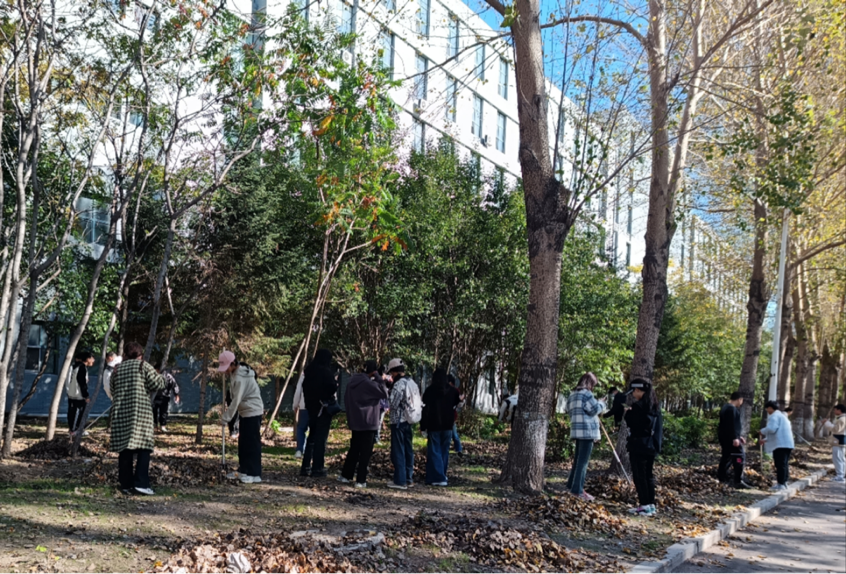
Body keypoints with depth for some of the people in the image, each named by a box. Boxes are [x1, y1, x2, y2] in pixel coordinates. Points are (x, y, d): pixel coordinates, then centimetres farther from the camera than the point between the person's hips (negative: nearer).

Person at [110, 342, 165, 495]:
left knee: (124, 449, 7)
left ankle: (125, 484, 8)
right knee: (143, 447, -3)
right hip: (140, 411, -5)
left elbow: (112, 391, 18)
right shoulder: (143, 365, 0)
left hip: (120, 412, 5)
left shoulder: (117, 369, 14)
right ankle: (140, 483, -12)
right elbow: (158, 384, -7)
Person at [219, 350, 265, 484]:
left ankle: (254, 474, -3)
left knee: (252, 443, -7)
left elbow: (236, 400, -24)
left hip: (253, 412, -10)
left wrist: (226, 417, -19)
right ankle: (243, 471, 19)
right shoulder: (235, 373, 7)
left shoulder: (241, 377, -22)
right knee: (242, 443, 12)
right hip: (245, 412, 10)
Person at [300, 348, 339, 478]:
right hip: (324, 407, -7)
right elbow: (332, 388, -17)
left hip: (311, 406, 7)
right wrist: (335, 381, 1)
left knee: (312, 436, 15)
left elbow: (305, 388, 14)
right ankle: (317, 468, -1)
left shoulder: (309, 371, 6)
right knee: (321, 438, -1)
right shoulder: (326, 372, -15)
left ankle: (305, 467, 14)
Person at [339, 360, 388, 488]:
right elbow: (384, 393, -14)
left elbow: (346, 399, 16)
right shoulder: (369, 383, -17)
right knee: (365, 452, -1)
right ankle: (360, 481, -1)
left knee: (354, 449, 18)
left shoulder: (352, 382, 8)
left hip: (354, 422, 7)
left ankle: (346, 475, 22)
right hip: (368, 423, -7)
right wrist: (378, 378, -11)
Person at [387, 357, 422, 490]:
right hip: (409, 421, 8)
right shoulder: (413, 383, 9)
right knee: (408, 450, 14)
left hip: (399, 421, -8)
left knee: (398, 451, -2)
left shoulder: (399, 385, -17)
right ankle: (409, 479, 21)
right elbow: (418, 403, 12)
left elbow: (393, 404, -19)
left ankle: (400, 481, 0)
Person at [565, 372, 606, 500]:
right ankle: (577, 489, -5)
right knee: (583, 460, -6)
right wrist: (602, 404, 6)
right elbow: (595, 409, -12)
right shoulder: (586, 393, -12)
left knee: (578, 458, 19)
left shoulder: (573, 394, 17)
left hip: (577, 430, 9)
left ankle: (572, 484, 25)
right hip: (587, 430, -9)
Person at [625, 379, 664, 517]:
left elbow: (632, 424, -12)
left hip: (639, 446, -8)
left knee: (639, 475, -3)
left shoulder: (638, 406, -16)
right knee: (648, 475, 13)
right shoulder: (655, 407, 10)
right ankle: (651, 504, 15)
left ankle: (645, 505, -5)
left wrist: (628, 412, 1)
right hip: (651, 446, 8)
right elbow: (658, 426, 15)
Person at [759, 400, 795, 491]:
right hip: (787, 443, 10)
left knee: (780, 464, -10)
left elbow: (771, 429, -22)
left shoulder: (774, 416, -7)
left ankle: (780, 484, -12)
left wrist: (762, 431, -3)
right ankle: (784, 483, 17)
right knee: (784, 464, 13)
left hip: (780, 444, -10)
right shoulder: (781, 415, 27)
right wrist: (766, 439, 25)